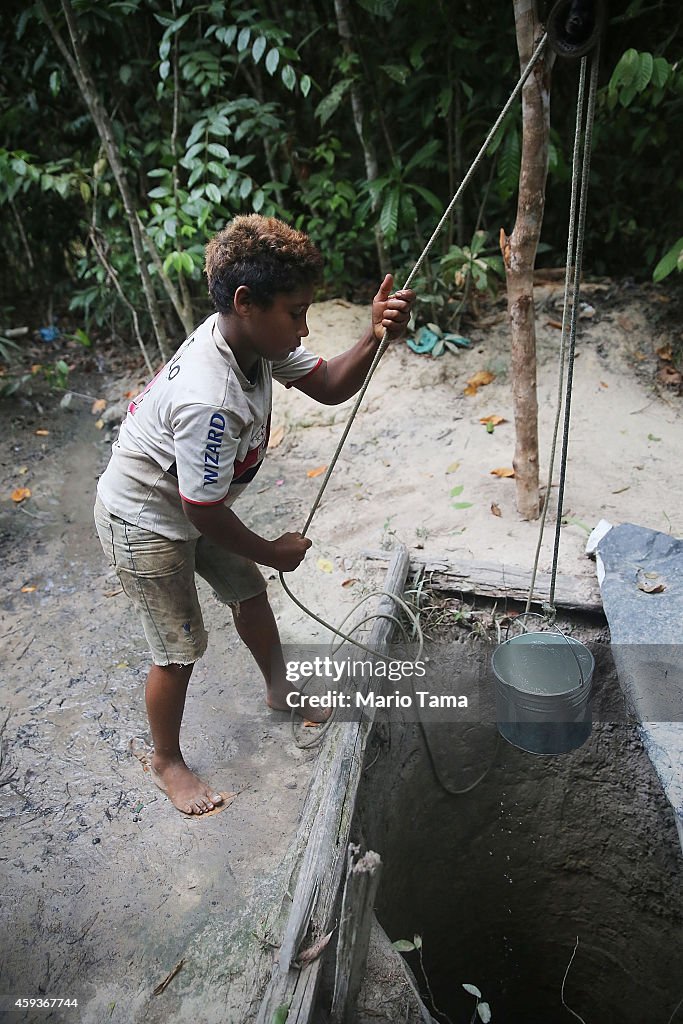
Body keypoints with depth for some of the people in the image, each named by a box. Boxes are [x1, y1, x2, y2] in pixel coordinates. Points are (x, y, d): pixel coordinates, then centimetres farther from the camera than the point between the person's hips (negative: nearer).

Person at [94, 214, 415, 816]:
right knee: (181, 646, 4)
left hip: (192, 504, 9)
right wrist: (273, 552, -13)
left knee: (248, 589, 21)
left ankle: (279, 690, 48)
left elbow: (329, 386, -4)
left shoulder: (253, 336, -14)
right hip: (145, 523, -9)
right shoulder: (209, 402, -40)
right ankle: (167, 762, 31)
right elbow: (205, 514, -29)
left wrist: (375, 338, -24)